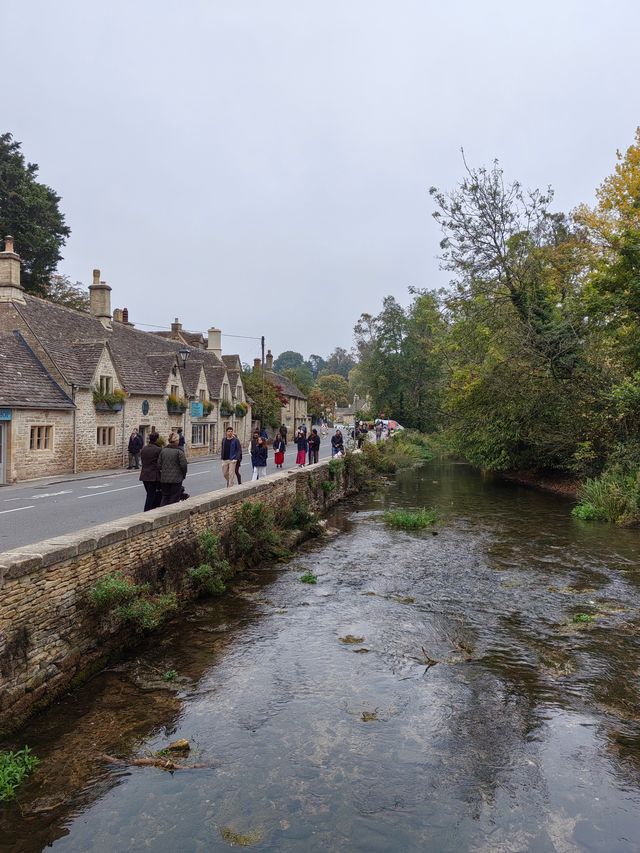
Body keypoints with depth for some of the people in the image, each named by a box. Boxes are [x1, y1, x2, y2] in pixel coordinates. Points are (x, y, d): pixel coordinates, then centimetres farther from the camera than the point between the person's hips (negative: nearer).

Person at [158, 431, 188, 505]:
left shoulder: (163, 451, 3)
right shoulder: (179, 452, -12)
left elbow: (159, 465, 5)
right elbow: (183, 465, -13)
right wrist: (184, 474, 4)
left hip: (164, 478, 5)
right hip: (176, 479, -5)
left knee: (165, 497, 14)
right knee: (174, 498, 4)